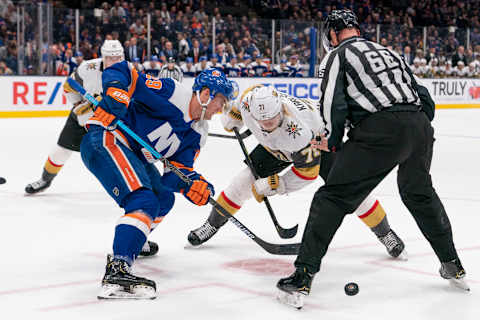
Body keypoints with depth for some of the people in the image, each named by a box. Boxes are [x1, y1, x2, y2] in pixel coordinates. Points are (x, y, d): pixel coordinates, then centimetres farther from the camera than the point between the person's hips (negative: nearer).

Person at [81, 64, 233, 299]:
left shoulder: (197, 134, 10)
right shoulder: (171, 93, -15)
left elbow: (178, 171, 5)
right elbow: (120, 71, -16)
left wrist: (195, 185, -15)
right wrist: (116, 92, -36)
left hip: (132, 154, 10)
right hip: (105, 140, -10)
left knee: (163, 199, 25)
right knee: (144, 201, -26)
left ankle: (134, 241, 50)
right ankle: (117, 271, -35)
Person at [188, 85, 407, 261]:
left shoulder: (297, 130, -45)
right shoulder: (250, 100, -32)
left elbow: (308, 171, -33)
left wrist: (273, 185, -31)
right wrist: (232, 116, 11)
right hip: (277, 146, 5)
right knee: (248, 177, -6)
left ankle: (385, 233, 4)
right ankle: (212, 224, 13)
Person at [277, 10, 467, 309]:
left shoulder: (337, 55, 10)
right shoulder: (389, 51, 28)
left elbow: (334, 106, -2)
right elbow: (426, 101, 24)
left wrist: (332, 142, 14)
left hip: (380, 130, -6)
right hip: (420, 127, 6)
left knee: (334, 197, 0)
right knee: (420, 194, 30)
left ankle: (302, 277, -7)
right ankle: (453, 267, 38)